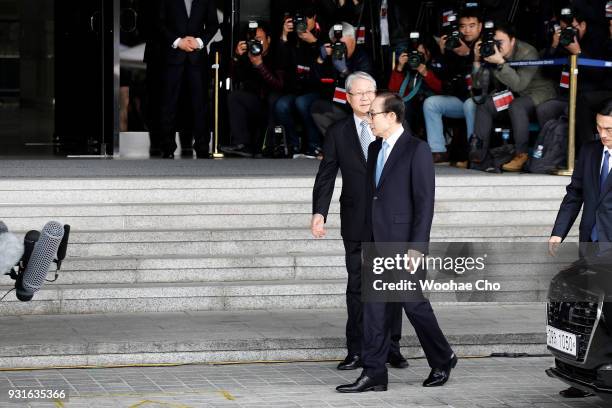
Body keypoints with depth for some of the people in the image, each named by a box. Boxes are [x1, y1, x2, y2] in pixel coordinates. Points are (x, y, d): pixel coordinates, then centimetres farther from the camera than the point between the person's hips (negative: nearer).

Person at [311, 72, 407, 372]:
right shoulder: (338, 133, 5)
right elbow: (326, 177, 1)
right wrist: (319, 213, -12)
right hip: (356, 223, 0)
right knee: (357, 286, 3)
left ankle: (391, 347, 12)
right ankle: (356, 350, 7)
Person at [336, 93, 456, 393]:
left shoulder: (417, 150, -9)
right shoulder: (375, 149, 14)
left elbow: (425, 202, -13)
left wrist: (416, 247, -17)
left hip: (403, 243, -7)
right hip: (377, 244, 7)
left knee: (414, 305, 2)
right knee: (374, 308, 3)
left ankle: (442, 360, 22)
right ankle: (374, 374, 5)